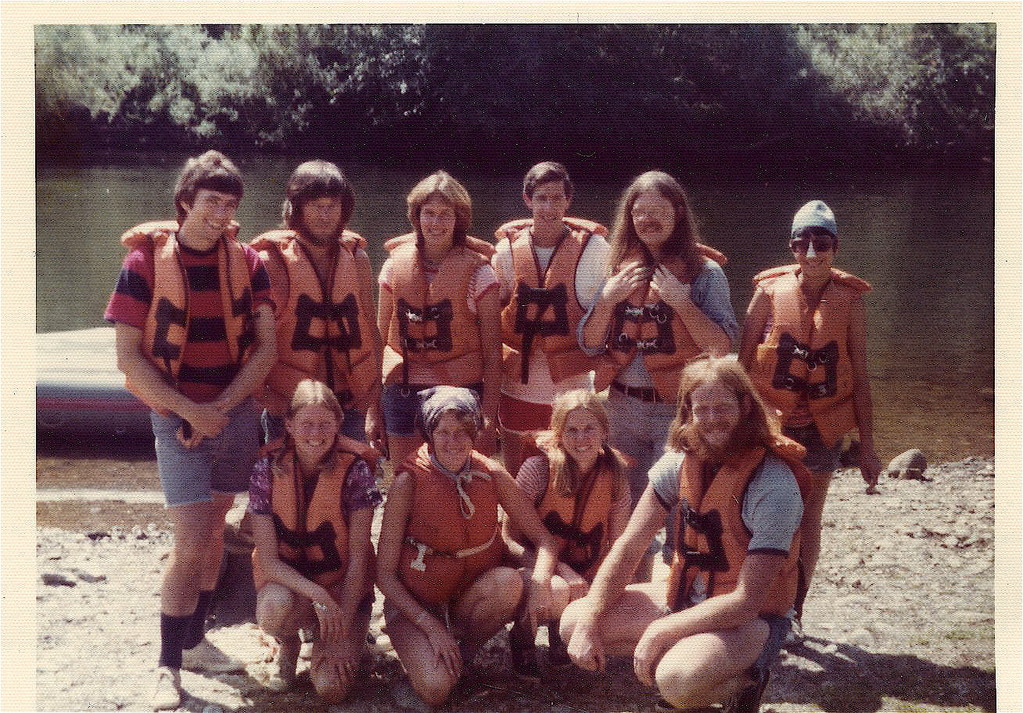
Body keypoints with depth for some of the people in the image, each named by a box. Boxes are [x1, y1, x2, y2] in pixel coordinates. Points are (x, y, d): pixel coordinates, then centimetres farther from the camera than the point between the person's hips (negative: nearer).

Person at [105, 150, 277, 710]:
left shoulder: (246, 261, 1)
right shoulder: (146, 260, -9)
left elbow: (266, 348, -1)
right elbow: (129, 356, -10)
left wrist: (221, 406, -11)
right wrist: (191, 411, -15)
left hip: (237, 413, 4)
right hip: (178, 416, -4)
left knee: (214, 529, 13)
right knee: (191, 541, -10)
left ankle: (195, 640, 29)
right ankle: (168, 666, 2)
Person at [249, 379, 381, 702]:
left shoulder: (354, 470, -16)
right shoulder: (268, 470, -13)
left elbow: (358, 559, -12)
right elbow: (268, 559, -15)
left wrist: (342, 632, -16)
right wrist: (317, 595, -30)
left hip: (341, 584, -1)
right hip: (285, 580, 1)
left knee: (331, 687, -21)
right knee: (276, 606, -36)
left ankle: (352, 641, 15)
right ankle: (288, 645, 1)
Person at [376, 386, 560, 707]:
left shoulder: (492, 475, -6)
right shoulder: (409, 482, -15)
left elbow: (543, 540, -4)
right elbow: (385, 573, -13)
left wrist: (539, 584, -26)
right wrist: (431, 626, -20)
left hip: (473, 594, 4)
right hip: (416, 603, -3)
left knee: (508, 581, -30)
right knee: (435, 689, -29)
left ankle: (462, 652, -4)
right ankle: (421, 652, 6)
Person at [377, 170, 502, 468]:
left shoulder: (477, 271, -2)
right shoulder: (396, 264, 6)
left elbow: (492, 350, -2)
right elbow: (381, 336, 11)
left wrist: (490, 412, -8)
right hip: (403, 389, 3)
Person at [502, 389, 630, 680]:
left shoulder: (614, 474, -4)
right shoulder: (538, 469, -15)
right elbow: (510, 539, -14)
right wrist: (560, 569, -26)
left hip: (587, 580, 4)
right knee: (557, 592, -40)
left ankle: (560, 634, 10)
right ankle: (523, 635, -4)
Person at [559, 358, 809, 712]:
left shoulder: (774, 486, -23)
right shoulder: (681, 463, -4)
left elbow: (747, 601, -26)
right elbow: (628, 547, -3)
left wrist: (658, 631, -24)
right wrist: (587, 623, -15)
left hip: (750, 619, -6)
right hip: (687, 597, 7)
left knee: (677, 679, -35)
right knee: (573, 622, -6)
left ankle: (739, 683, -2)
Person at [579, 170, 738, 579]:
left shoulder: (703, 271, -4)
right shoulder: (619, 269, 9)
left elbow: (723, 346, -11)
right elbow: (589, 344, 8)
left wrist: (681, 302, -19)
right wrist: (607, 299, -7)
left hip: (680, 409, -5)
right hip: (623, 408, 5)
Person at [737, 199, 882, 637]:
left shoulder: (850, 299, -1)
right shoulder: (770, 290, -3)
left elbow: (860, 377, 2)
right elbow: (742, 362, 2)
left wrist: (867, 445, 1)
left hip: (823, 425, 1)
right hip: (770, 420, -1)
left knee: (808, 517, 9)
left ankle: (793, 610, 22)